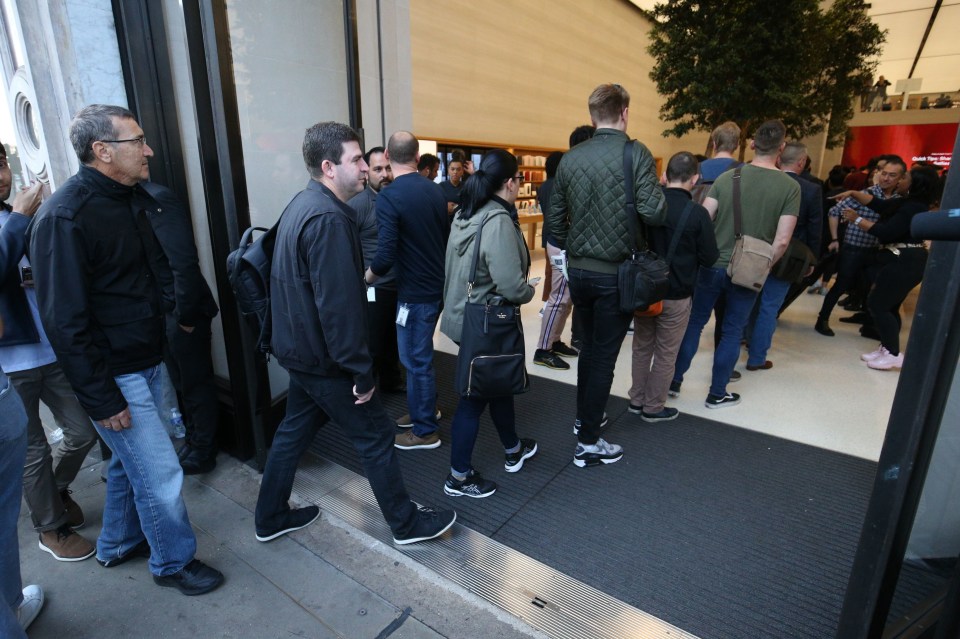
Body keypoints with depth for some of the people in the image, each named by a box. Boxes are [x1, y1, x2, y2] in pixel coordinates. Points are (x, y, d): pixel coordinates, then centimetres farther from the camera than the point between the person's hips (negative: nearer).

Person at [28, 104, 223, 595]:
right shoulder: (63, 218, -19)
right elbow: (64, 321, -20)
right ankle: (174, 561, 25)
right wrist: (101, 399, -18)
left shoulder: (133, 199, 7)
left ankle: (118, 545, 44)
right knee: (160, 473, 2)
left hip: (148, 360, 8)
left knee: (130, 459, 22)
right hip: (114, 375, -8)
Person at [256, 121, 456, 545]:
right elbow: (339, 306, -28)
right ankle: (407, 524, 23)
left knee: (295, 430, 22)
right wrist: (361, 372, -19)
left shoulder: (302, 204, 8)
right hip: (323, 357, -10)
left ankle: (270, 518, 39)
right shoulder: (328, 219, -24)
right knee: (376, 436, 5)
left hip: (299, 349, 10)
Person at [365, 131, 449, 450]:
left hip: (415, 292, -8)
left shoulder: (389, 196, -17)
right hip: (436, 284, 8)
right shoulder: (434, 189, 4)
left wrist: (368, 276, -3)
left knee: (416, 360, 5)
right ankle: (425, 409, 39)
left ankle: (425, 431, 20)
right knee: (419, 354, 23)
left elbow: (385, 256, -22)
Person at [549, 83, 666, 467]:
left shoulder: (570, 158, 3)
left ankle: (584, 417, 38)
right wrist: (660, 197, 4)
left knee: (589, 347, 22)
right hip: (615, 273, -5)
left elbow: (555, 219, 6)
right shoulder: (635, 153, -10)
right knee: (604, 356, 5)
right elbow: (653, 213, -18)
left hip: (578, 270, 5)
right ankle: (588, 443, 14)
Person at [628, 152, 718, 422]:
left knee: (642, 347, 18)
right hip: (675, 295, -4)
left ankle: (636, 400, 29)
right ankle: (653, 407, 22)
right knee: (665, 354, 10)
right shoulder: (697, 213, -16)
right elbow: (709, 258, -8)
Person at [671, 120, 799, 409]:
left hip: (713, 264, 1)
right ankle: (717, 394, 21)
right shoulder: (790, 187, -6)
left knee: (695, 322, 14)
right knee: (732, 332, 11)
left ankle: (674, 380, 21)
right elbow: (782, 240, -11)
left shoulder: (728, 176, -3)